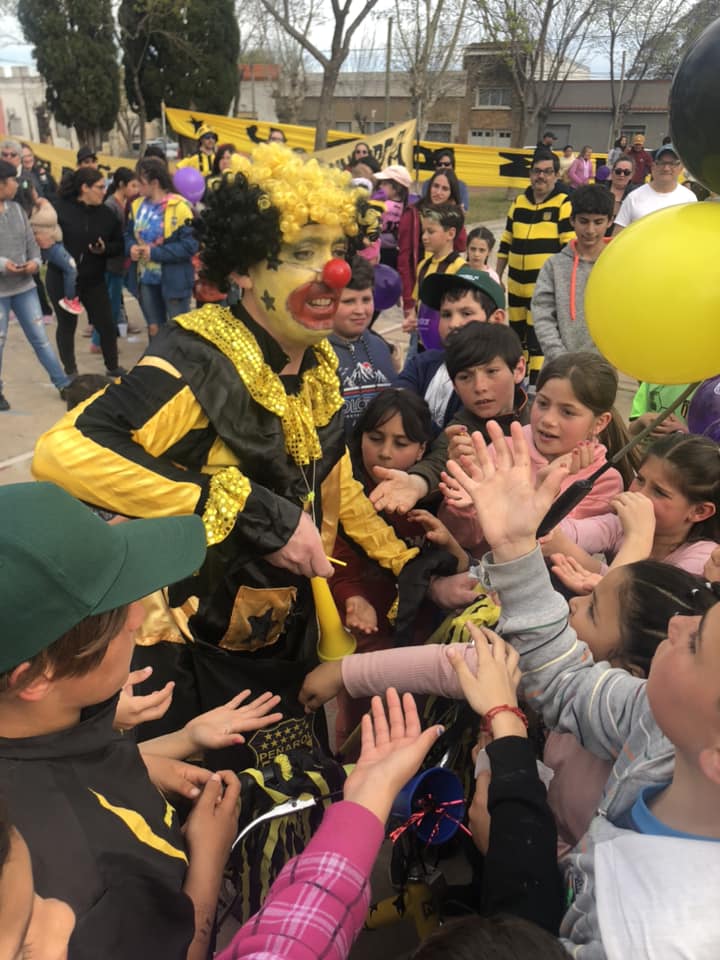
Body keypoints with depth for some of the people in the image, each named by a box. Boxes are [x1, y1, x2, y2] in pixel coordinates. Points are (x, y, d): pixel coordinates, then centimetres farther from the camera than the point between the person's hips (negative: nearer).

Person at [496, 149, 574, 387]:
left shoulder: (564, 204, -5)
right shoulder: (518, 202, 10)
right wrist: (497, 277, 14)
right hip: (516, 283, 6)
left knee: (537, 335, -3)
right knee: (516, 332, 15)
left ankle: (535, 384, 5)